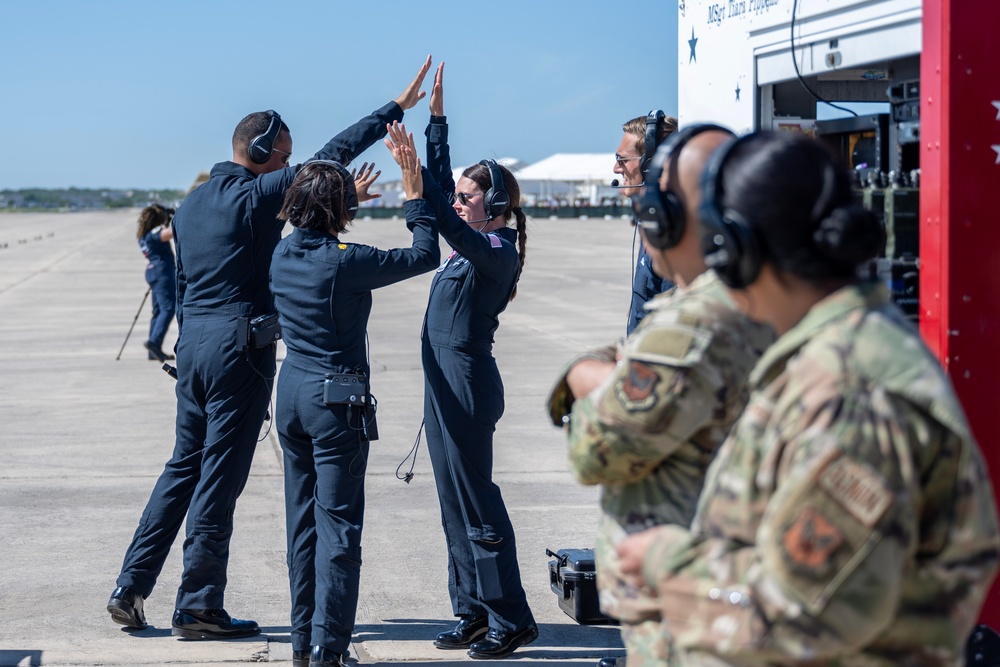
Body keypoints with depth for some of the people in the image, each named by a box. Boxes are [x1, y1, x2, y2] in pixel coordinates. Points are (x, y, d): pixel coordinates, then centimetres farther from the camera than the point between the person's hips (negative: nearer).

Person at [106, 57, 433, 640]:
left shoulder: (191, 205, 15)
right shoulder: (255, 195, -9)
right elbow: (333, 156, -11)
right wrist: (396, 109, -6)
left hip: (193, 344, 8)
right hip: (240, 348, -8)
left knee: (184, 468, 16)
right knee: (220, 477, -3)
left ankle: (131, 589, 15)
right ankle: (198, 608, 3)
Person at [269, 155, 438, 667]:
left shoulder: (283, 254, 2)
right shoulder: (344, 262, -18)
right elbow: (425, 256, -9)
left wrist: (353, 196, 35)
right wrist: (415, 198, 2)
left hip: (291, 390, 7)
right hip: (337, 400, -7)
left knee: (302, 520, 14)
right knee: (338, 525, -3)